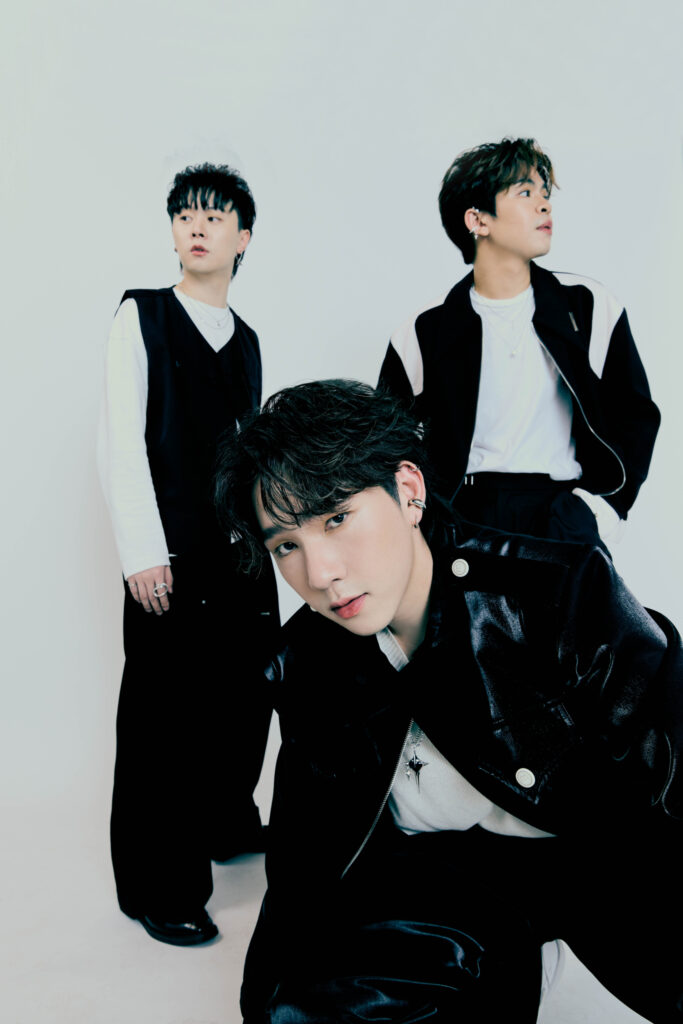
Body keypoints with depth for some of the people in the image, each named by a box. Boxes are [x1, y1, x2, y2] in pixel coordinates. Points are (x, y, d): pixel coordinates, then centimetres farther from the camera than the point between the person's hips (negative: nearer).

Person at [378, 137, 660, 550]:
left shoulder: (591, 307, 8)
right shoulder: (425, 333, 4)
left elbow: (636, 416, 12)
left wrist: (600, 506, -1)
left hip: (562, 500, 1)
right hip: (465, 511, 0)